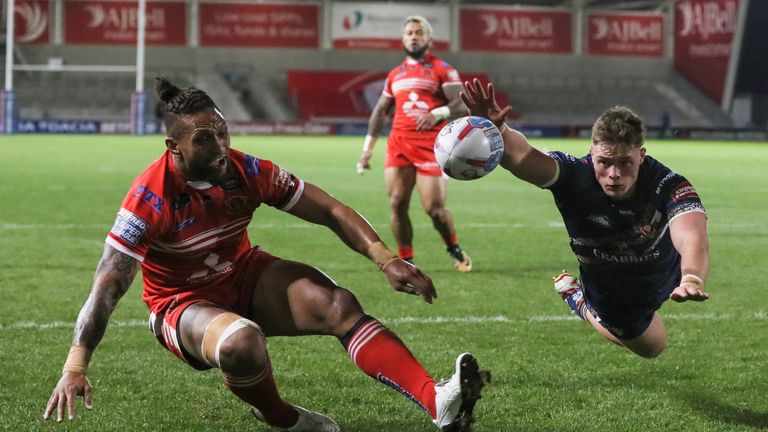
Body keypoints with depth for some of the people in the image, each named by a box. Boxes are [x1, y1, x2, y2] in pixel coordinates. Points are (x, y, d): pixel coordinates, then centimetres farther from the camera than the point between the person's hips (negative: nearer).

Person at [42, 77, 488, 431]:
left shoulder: (246, 170, -13)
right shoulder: (151, 196, -24)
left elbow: (329, 210, -8)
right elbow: (109, 285, -26)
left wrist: (385, 258, -22)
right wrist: (76, 366, -33)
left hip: (246, 277, 4)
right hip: (181, 302, -4)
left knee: (339, 305, -22)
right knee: (242, 342, -39)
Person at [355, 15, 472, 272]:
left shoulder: (442, 69, 3)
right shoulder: (395, 75, 19)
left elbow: (462, 104, -6)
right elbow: (380, 112, 24)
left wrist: (438, 113, -25)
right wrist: (367, 149, 18)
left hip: (431, 146, -4)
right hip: (398, 144, 4)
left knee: (434, 208, -8)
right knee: (397, 204, -7)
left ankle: (453, 248, 20)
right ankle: (405, 261, 4)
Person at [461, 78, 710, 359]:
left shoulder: (668, 186, -38)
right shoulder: (574, 176, -36)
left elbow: (693, 239, -58)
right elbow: (521, 156, -56)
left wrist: (692, 280, -81)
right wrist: (495, 131, -79)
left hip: (665, 280, 1)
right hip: (608, 299, -1)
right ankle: (574, 294, 45)